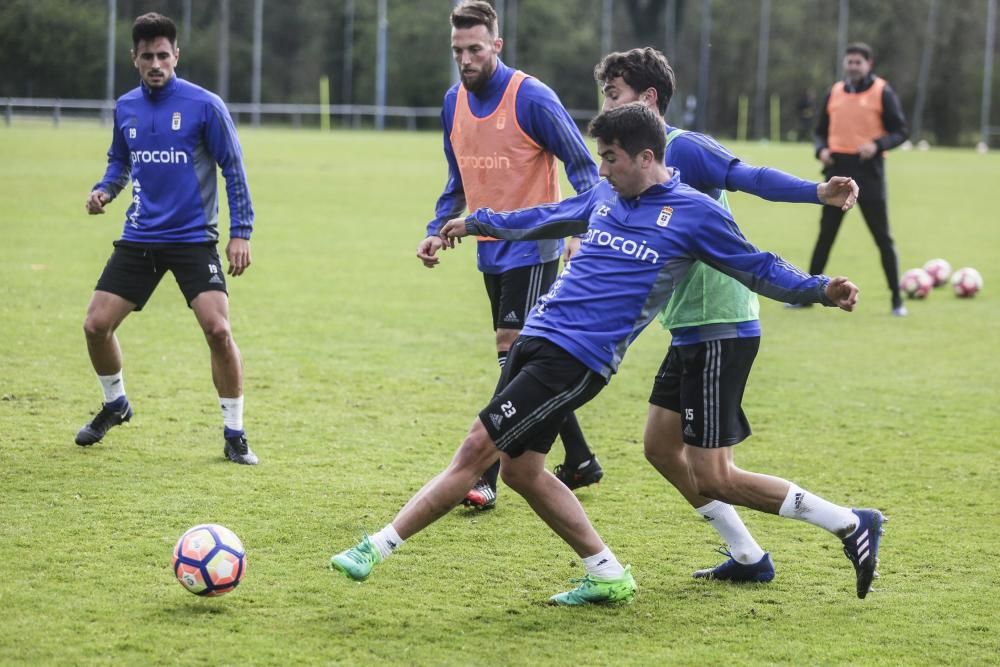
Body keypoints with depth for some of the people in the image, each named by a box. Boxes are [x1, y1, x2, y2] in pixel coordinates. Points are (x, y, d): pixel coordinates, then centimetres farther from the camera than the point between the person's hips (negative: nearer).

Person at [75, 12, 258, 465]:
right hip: (139, 239, 5)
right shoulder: (125, 108, 5)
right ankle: (115, 404, 30)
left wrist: (241, 232, -10)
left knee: (218, 330, -19)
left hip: (194, 239, -4)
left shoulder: (204, 105, -9)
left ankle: (234, 435, -3)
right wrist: (104, 190, -1)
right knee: (96, 325, 0)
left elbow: (233, 169, -5)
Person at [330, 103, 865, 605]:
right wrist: (478, 223, 43)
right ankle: (608, 576, 19)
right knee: (520, 470, 9)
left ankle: (378, 547, -5)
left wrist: (821, 290, -10)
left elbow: (759, 269, 5)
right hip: (538, 336, 8)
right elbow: (548, 218, 34)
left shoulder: (694, 214, -3)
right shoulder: (605, 196, 15)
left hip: (577, 359, -8)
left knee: (477, 448, -11)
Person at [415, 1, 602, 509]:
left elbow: (582, 166, -11)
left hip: (531, 247, -8)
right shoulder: (454, 102, 6)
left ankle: (486, 480, -14)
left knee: (513, 349, -13)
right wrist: (437, 231, 6)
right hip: (490, 247, 8)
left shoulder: (531, 98, -15)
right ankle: (580, 461, 24)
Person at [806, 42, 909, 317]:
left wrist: (877, 144, -19)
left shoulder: (882, 92, -2)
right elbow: (821, 130, 18)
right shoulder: (835, 92, 11)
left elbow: (900, 131, -2)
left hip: (868, 170, -4)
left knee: (882, 237, -1)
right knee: (825, 234, 8)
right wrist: (821, 149, -3)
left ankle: (897, 299, 4)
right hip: (838, 169, 4)